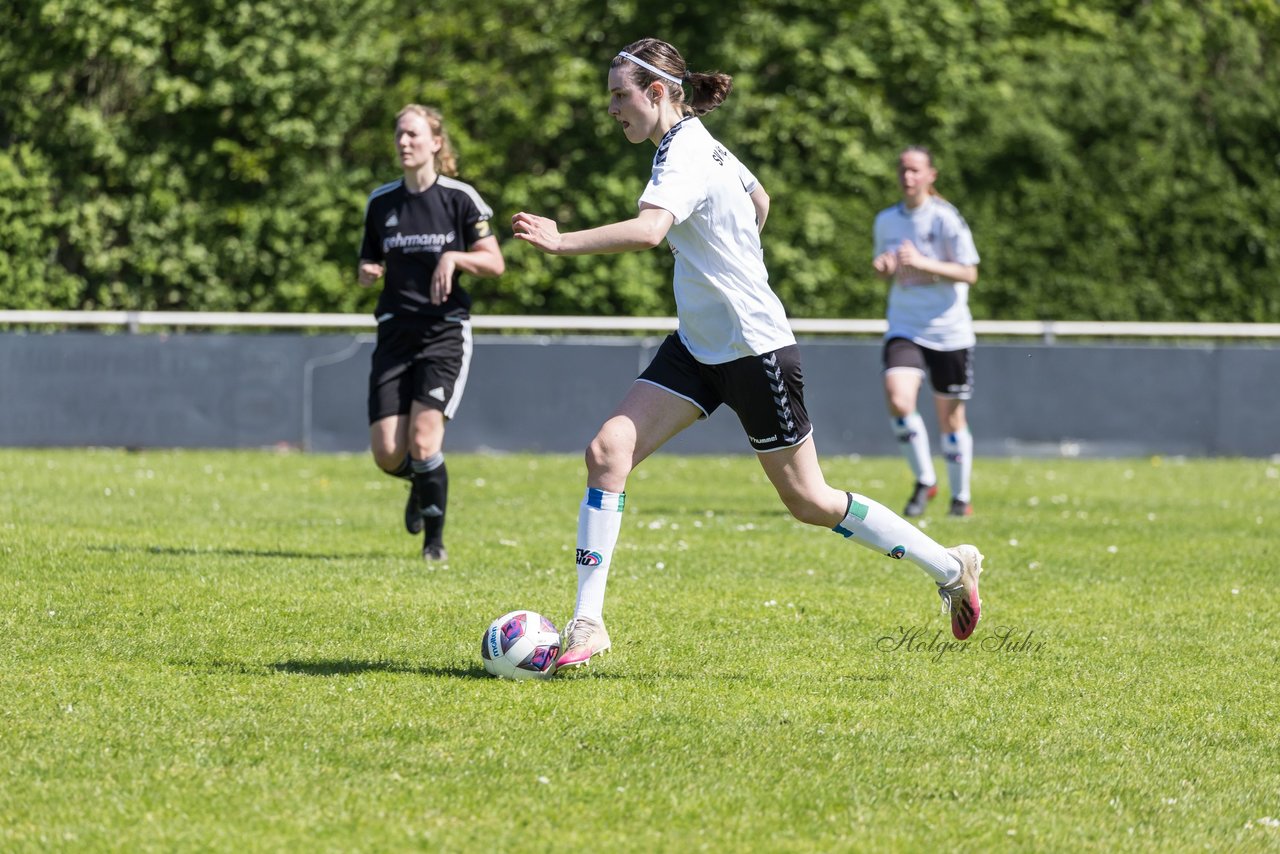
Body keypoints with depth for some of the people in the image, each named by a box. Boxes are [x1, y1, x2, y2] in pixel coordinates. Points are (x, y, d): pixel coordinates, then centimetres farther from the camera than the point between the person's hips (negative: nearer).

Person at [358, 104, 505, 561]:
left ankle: (435, 539, 2)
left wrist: (454, 257, -18)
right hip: (396, 331, 4)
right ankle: (422, 485, 32)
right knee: (387, 454, -5)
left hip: (445, 330, -4)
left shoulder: (459, 197, -3)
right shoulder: (381, 202, 9)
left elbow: (495, 262, -1)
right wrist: (368, 272, -4)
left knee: (423, 442, -18)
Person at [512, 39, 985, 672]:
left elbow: (649, 229, -42)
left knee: (809, 503, 4)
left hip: (754, 349, -9)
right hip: (699, 346, 9)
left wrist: (562, 243, -45)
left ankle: (951, 567, 21)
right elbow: (759, 201, 24)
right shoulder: (698, 143, 7)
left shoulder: (686, 157, -22)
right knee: (608, 452, -8)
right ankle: (587, 625, -7)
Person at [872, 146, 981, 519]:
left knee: (951, 417, 5)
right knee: (898, 400, -21)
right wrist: (883, 267, -4)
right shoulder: (887, 220, 6)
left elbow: (969, 273, -11)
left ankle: (961, 496, 24)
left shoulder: (946, 218, -8)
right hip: (905, 329, 3)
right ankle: (924, 481, -2)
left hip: (949, 332, -3)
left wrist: (921, 263, -23)